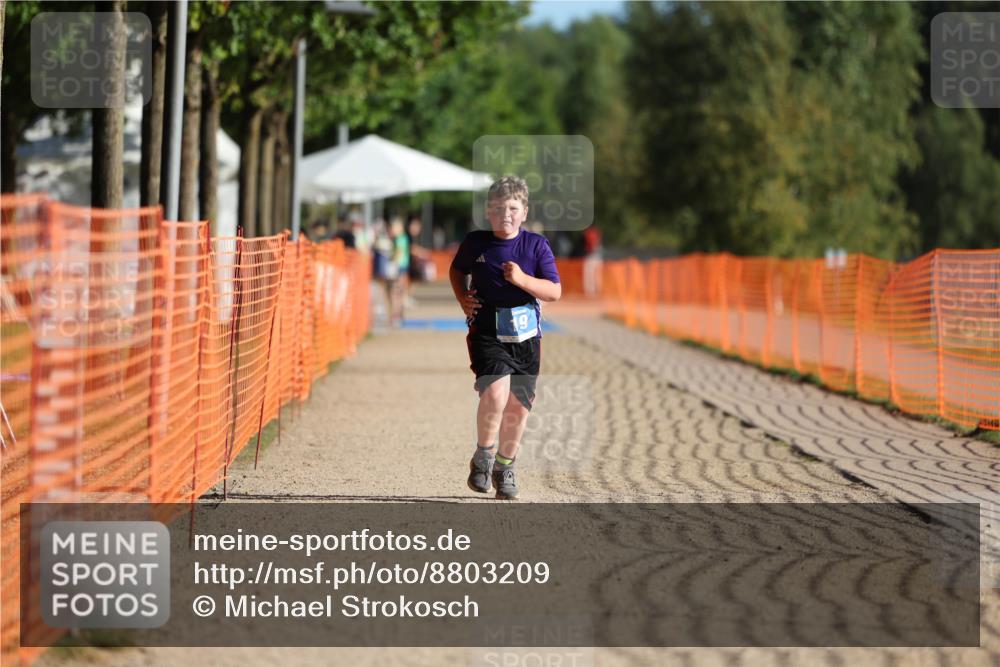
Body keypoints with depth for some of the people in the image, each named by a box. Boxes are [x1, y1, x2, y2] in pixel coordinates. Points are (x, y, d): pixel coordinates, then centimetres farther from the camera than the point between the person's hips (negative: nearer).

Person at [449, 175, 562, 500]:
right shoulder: (475, 242, 0)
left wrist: (523, 280, -20)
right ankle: (483, 456, -1)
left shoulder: (536, 245, -1)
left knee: (518, 406, 5)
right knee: (495, 393, -24)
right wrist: (462, 298, 3)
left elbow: (555, 291, -4)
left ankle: (505, 467, 28)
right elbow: (457, 270, 21)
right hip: (486, 334, -2)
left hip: (525, 338, 2)